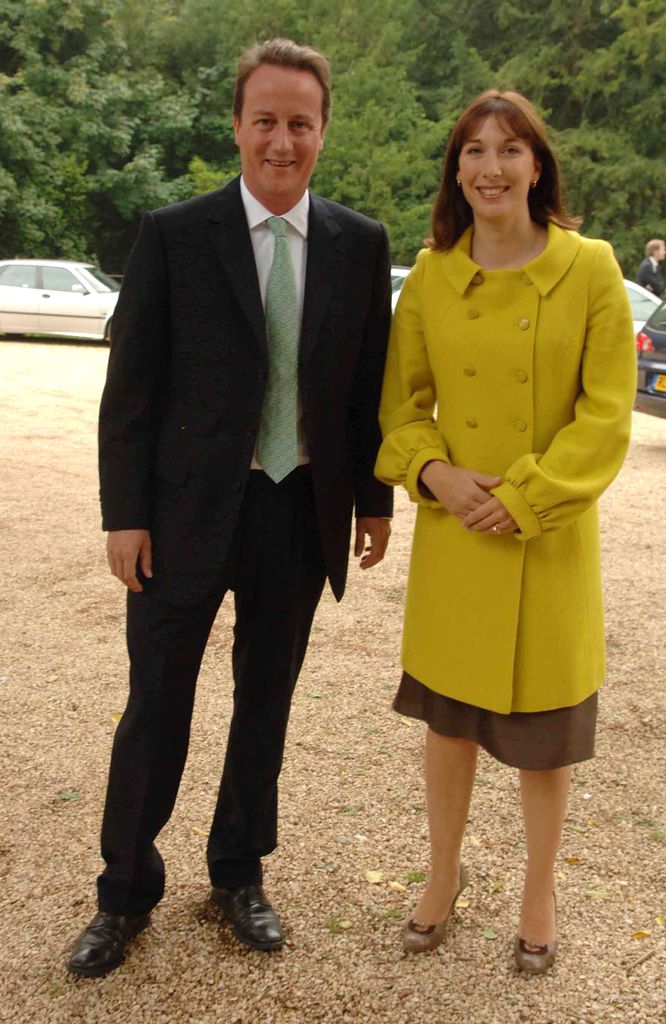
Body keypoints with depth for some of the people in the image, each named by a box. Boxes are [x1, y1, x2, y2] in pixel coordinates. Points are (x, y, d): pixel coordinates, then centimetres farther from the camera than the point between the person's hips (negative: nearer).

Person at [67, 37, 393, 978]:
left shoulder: (360, 245, 1)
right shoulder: (173, 235, -6)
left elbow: (370, 382, 7)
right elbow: (131, 387, -5)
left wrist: (374, 501, 6)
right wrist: (126, 514, -8)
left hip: (303, 513, 2)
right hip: (189, 513, -2)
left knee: (267, 702, 16)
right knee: (156, 708, 8)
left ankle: (239, 873, 37)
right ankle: (126, 892, 29)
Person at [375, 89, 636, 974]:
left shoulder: (591, 269, -7)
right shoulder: (431, 277, 1)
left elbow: (608, 413, -8)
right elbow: (401, 402, 7)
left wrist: (525, 497, -15)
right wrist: (435, 473, -11)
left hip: (550, 538, -2)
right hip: (453, 535, 2)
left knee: (545, 724, 11)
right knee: (449, 712, 14)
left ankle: (540, 889, 34)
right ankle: (445, 874, 37)